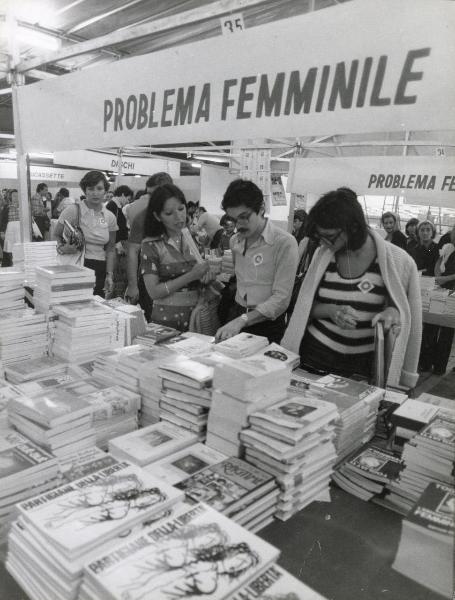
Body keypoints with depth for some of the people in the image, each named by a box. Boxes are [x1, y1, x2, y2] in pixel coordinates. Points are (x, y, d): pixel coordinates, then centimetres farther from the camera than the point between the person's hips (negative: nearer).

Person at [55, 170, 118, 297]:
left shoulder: (110, 217, 8)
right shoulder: (73, 211, -4)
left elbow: (110, 249, 10)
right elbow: (56, 236, 3)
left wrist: (109, 275, 2)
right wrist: (61, 247, -18)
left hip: (99, 270, 3)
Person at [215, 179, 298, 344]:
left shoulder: (285, 243, -15)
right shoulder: (234, 241, 6)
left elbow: (281, 298, -21)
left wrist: (243, 320, -28)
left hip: (267, 324, -5)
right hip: (236, 315, 6)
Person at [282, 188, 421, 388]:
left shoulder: (398, 261, -11)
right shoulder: (323, 255, -2)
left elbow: (404, 306, 4)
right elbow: (306, 307, 5)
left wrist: (393, 311, -19)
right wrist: (331, 311, -16)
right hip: (315, 355, 2)